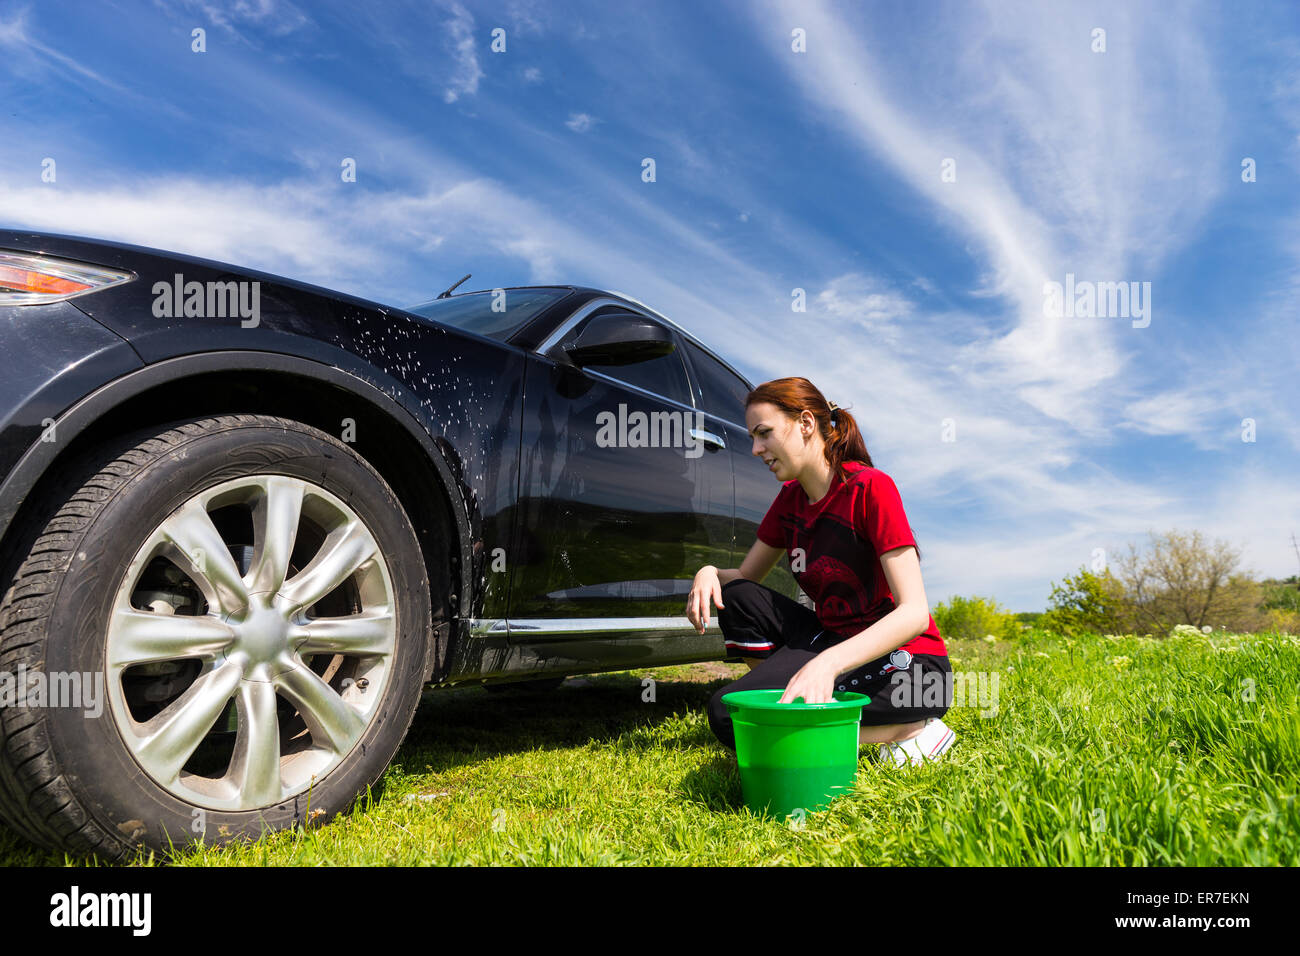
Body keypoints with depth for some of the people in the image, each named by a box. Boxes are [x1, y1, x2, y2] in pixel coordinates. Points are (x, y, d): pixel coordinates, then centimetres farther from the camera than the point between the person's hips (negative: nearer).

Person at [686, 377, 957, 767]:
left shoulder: (870, 487, -17)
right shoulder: (790, 499, 6)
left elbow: (915, 613, -24)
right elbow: (745, 576, 16)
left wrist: (830, 661, -39)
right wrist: (710, 572, -9)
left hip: (911, 668, -8)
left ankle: (909, 729, -13)